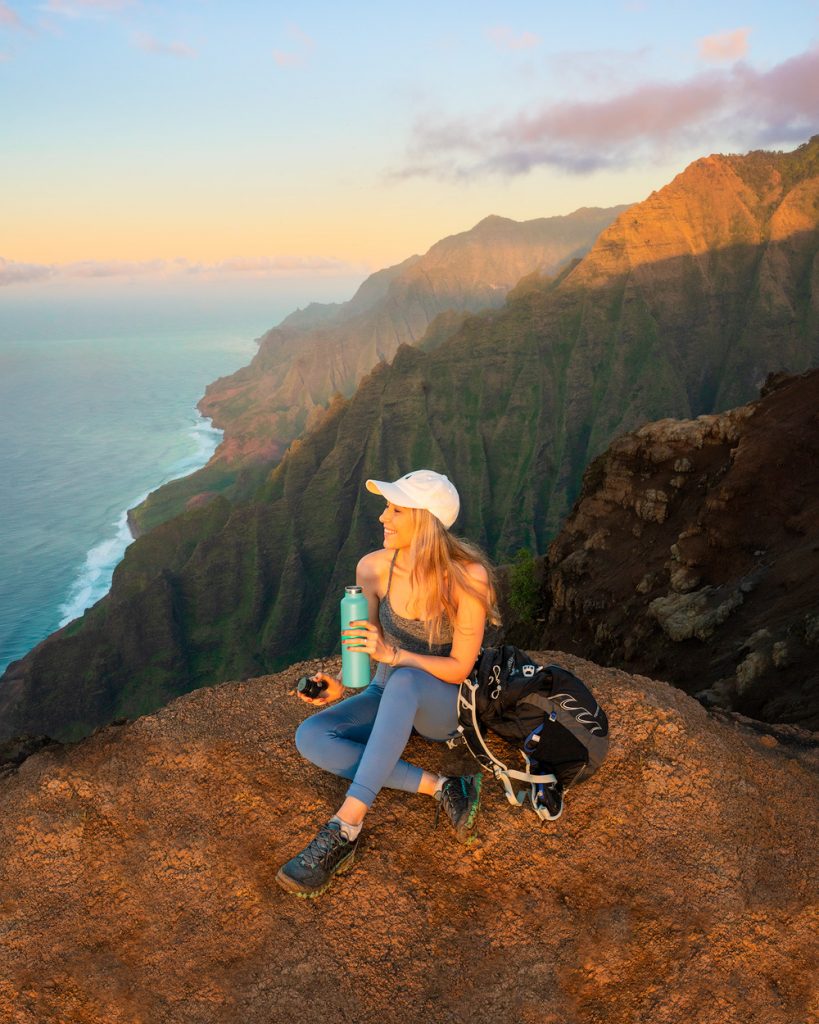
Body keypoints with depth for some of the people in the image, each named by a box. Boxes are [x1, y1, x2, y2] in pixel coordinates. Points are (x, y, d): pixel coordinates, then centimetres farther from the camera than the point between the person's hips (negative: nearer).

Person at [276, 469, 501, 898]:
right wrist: (342, 684, -19)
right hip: (392, 698, 4)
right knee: (310, 737, -25)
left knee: (404, 681, -41)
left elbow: (461, 668, -19)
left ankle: (344, 829, -37)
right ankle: (439, 787, -20)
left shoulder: (468, 576, -24)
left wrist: (393, 655, -33)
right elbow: (371, 649, 1)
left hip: (444, 705, -4)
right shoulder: (374, 568, -12)